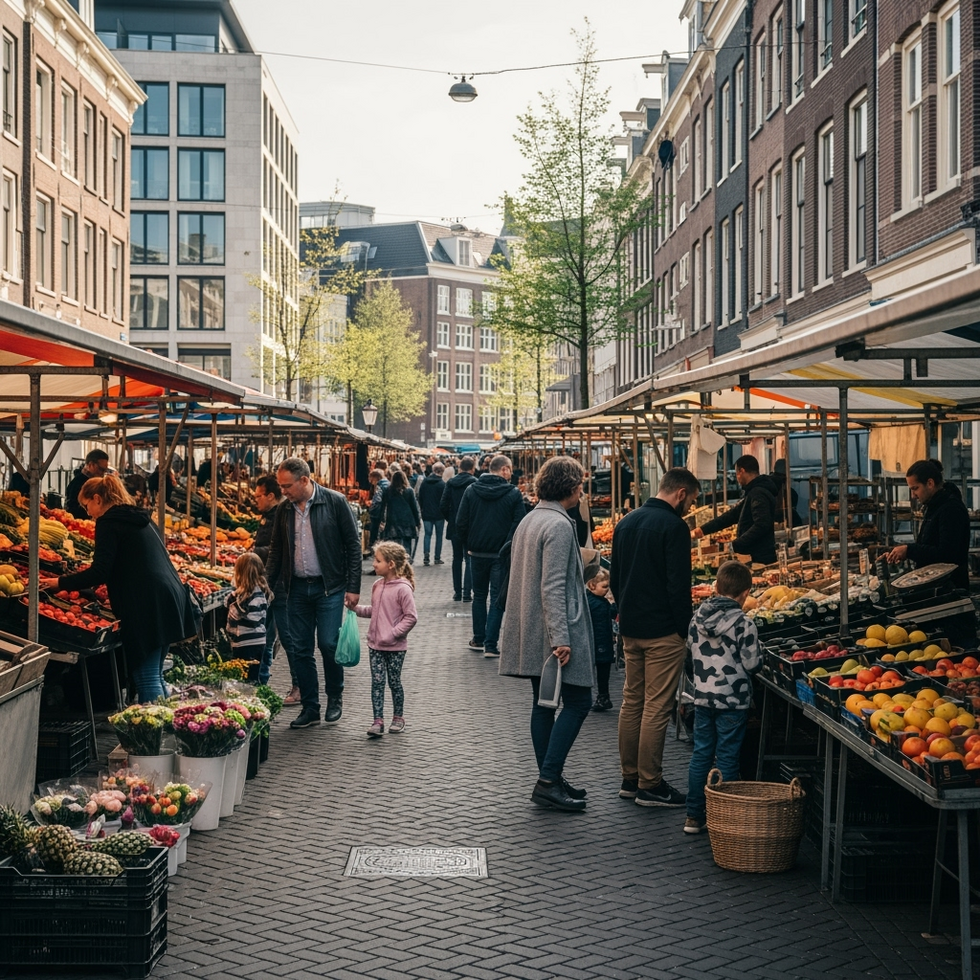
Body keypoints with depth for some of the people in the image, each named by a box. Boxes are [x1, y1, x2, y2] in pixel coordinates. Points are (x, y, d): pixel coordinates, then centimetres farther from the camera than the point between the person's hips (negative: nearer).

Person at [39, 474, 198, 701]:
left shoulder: (109, 523, -4)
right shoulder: (138, 518, 22)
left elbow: (99, 572, -12)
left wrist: (60, 583, -3)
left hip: (147, 606, -9)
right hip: (169, 598, 9)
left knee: (146, 679, -7)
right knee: (155, 676, 15)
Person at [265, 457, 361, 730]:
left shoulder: (335, 502, -7)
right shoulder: (284, 509, 7)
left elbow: (353, 544, -5)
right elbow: (276, 551, 16)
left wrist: (353, 587, -9)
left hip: (329, 587, -4)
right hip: (297, 588, 5)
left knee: (329, 644, -8)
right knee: (300, 650, 4)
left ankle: (335, 698, 16)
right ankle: (310, 708, 15)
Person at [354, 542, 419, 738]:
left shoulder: (402, 589, -16)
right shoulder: (377, 586, 6)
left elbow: (411, 617, -16)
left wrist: (393, 634, -19)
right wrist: (356, 608, 6)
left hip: (395, 646, -6)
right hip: (375, 644, 6)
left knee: (394, 682, 7)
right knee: (377, 682, 2)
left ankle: (398, 718, 24)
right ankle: (378, 721, 3)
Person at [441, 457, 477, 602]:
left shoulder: (450, 483, 1)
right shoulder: (474, 483, -11)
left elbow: (443, 506, -1)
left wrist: (450, 519, 13)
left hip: (454, 527, 4)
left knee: (457, 559, 13)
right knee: (469, 560, 2)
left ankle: (457, 592, 15)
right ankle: (467, 593, -4)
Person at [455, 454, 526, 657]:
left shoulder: (471, 490, 0)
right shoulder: (513, 494, -8)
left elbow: (461, 523, -1)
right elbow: (518, 524, -10)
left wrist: (468, 545, 9)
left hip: (477, 553, 3)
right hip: (501, 555, -3)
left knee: (479, 595, 17)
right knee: (497, 598, 3)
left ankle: (478, 640, 22)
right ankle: (490, 645, -2)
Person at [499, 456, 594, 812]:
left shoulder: (528, 521, 14)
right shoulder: (559, 525, -16)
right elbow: (553, 586, -22)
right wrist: (561, 638, -24)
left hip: (532, 633, 10)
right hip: (552, 630, -10)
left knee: (544, 703, 13)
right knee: (578, 701, -4)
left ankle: (549, 780, 18)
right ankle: (549, 780, -8)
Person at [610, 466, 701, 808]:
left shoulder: (627, 522, 11)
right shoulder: (673, 526, -14)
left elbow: (615, 577, 17)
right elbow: (678, 585, -18)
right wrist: (685, 629, -11)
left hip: (630, 628, 8)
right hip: (663, 631, -8)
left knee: (631, 702, 14)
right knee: (656, 708, -3)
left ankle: (630, 778, 20)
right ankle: (650, 786, 1)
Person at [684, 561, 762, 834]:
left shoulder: (697, 617, 1)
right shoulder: (743, 623, -14)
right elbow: (752, 663, -10)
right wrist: (759, 655, 10)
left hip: (702, 696, 5)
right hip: (732, 700, -4)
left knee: (700, 754, 12)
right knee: (727, 759, 3)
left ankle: (694, 816, 16)